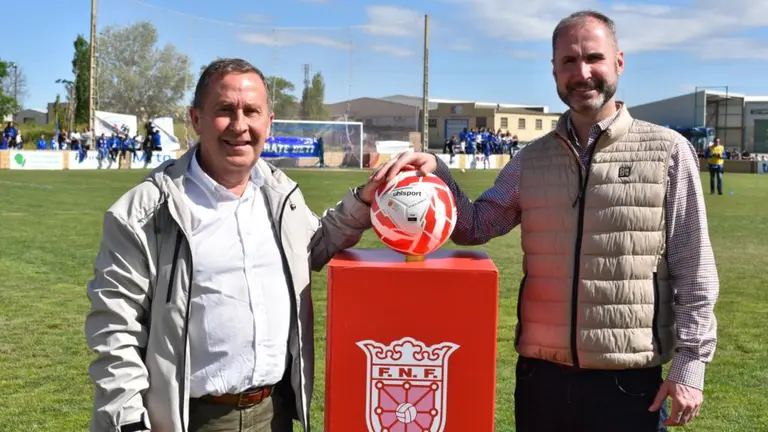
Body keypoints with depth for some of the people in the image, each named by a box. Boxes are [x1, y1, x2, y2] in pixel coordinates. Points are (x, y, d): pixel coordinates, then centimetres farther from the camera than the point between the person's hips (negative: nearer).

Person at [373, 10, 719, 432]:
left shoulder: (667, 152, -3)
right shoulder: (531, 160, 7)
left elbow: (693, 268, -2)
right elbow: (473, 227, 9)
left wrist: (690, 363, -6)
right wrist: (436, 174, -8)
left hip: (628, 382, -3)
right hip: (541, 376, 3)